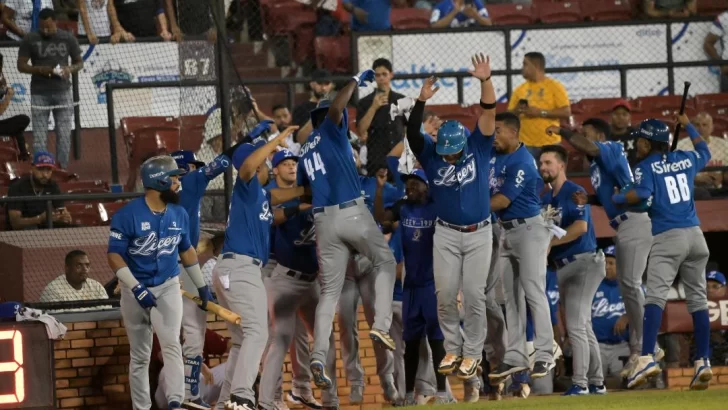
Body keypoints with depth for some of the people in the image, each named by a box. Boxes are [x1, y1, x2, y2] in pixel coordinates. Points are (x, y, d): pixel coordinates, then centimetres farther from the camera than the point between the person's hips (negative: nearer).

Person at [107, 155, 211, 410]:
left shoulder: (179, 215, 2)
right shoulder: (127, 215, -14)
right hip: (136, 289, -2)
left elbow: (186, 250, 17)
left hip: (167, 287, 2)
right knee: (140, 355, 7)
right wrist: (137, 289, -23)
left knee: (171, 344, -17)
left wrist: (201, 286, 21)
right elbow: (115, 255, -15)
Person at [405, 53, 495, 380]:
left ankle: (472, 353, 6)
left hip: (479, 233, -1)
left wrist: (485, 82, -29)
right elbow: (412, 132, -19)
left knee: (474, 295, -1)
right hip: (446, 233, 1)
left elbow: (489, 112, -14)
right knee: (445, 295, 1)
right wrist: (421, 101, -33)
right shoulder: (431, 156, -4)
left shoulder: (478, 148, -4)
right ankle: (452, 349, 15)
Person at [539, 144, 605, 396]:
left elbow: (581, 226, -23)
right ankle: (596, 383, 18)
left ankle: (580, 383, -12)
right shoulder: (545, 199, 15)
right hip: (562, 267, 9)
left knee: (576, 325, -13)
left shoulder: (574, 193, -10)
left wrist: (552, 242, -20)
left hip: (583, 263, -9)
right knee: (583, 327, 12)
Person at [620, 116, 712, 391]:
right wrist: (688, 126, 48)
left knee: (655, 295, -15)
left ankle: (647, 357, -29)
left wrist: (616, 198, 0)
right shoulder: (685, 160, 15)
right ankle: (703, 362, 7)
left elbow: (641, 194, -18)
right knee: (698, 298, 9)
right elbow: (704, 151, 37)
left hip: (667, 237, -6)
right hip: (695, 234, 6)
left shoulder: (647, 166, -1)